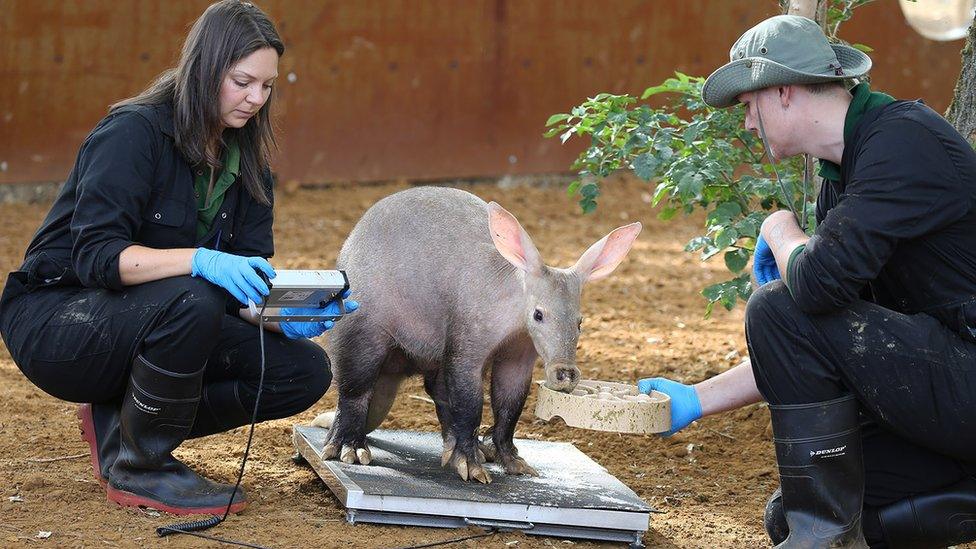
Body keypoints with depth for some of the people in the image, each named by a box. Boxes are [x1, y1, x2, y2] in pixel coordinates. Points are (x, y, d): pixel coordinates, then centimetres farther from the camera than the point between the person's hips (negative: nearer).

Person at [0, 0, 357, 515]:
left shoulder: (247, 164, 4)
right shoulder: (134, 131, -18)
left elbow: (245, 286, 1)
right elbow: (94, 255, -27)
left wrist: (289, 318, -21)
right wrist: (201, 260, -41)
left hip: (148, 326, 8)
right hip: (56, 318, -7)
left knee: (306, 370, -8)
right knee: (191, 300, -37)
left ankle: (118, 422, 2)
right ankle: (138, 468, -16)